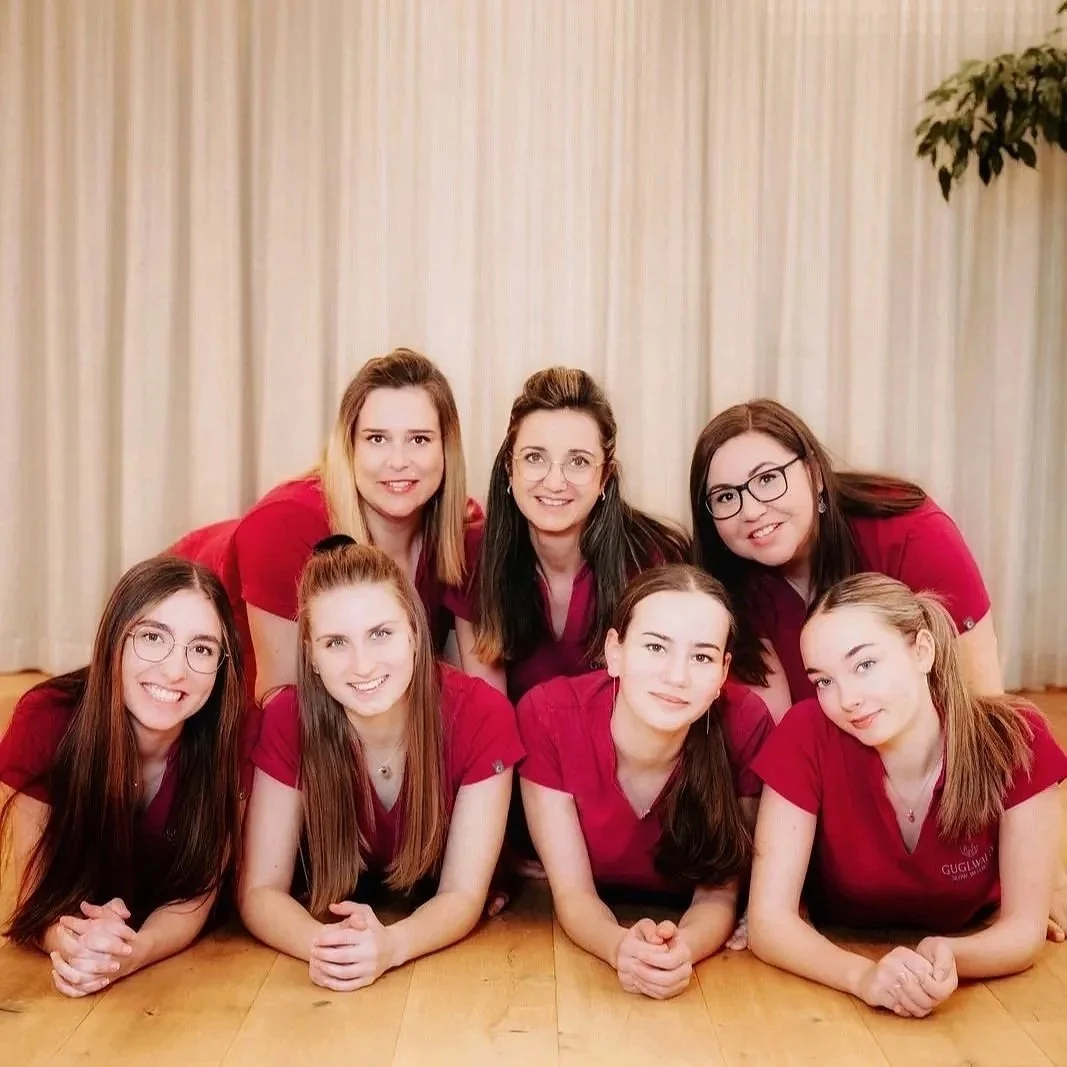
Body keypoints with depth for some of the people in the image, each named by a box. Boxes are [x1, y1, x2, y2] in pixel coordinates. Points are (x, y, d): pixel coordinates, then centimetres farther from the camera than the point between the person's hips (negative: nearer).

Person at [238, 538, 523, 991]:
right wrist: (323, 944, -35)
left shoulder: (481, 715, -21)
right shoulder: (287, 720, -18)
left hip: (444, 968, 0)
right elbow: (260, 890, -15)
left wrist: (390, 946, -37)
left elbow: (463, 895, -17)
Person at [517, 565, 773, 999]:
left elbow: (718, 895, -14)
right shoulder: (547, 715, -22)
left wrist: (682, 949, -34)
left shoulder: (745, 723, -21)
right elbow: (573, 892, -17)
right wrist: (622, 947, -37)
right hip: (587, 947, 0)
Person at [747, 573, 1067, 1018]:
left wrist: (947, 958, -37)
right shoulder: (806, 736, -24)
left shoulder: (1015, 740, -21)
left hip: (971, 989, 2)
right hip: (838, 995, -1)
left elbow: (1025, 928, -17)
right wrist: (864, 975, -40)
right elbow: (769, 921, -23)